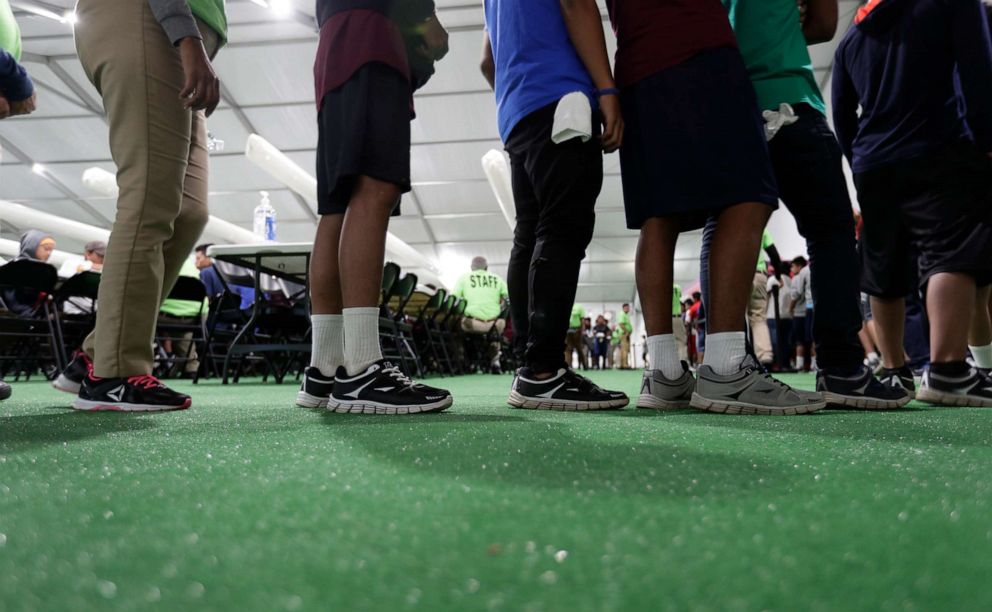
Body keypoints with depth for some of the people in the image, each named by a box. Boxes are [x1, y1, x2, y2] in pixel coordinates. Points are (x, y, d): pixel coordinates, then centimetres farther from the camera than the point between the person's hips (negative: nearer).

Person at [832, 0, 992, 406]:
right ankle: (947, 370, -29)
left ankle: (894, 372, 13)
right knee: (952, 255, -15)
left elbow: (842, 115, 19)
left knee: (885, 274, 8)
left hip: (872, 168, 5)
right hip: (942, 155, -5)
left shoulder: (852, 37, 22)